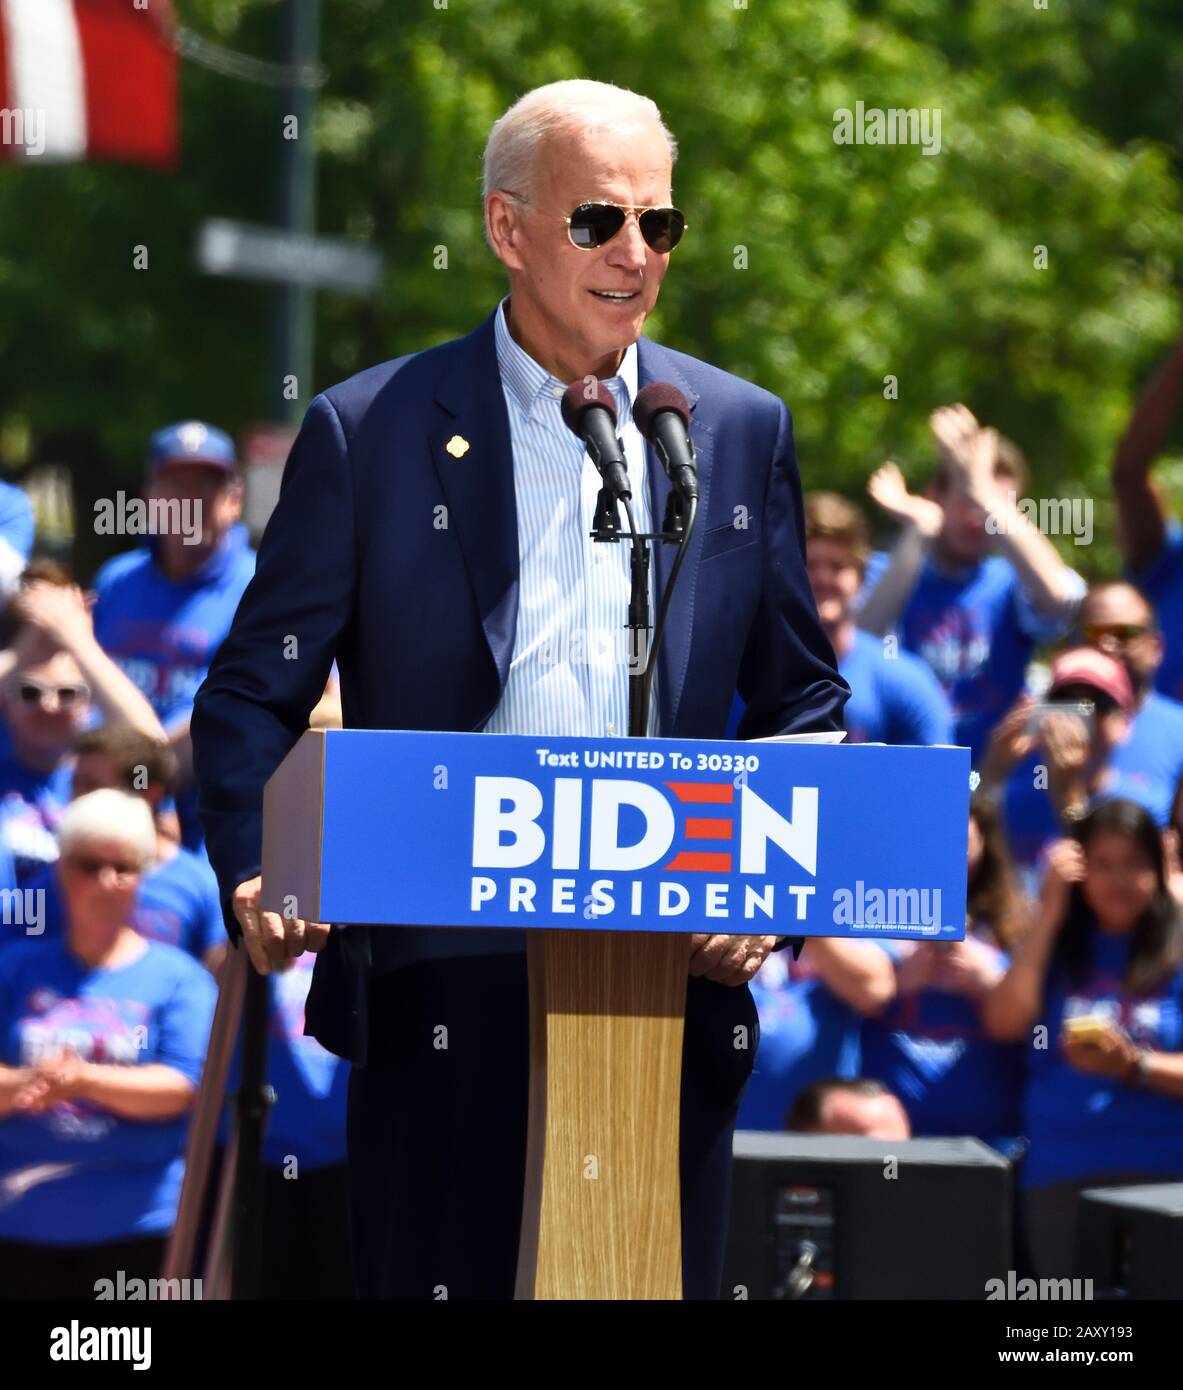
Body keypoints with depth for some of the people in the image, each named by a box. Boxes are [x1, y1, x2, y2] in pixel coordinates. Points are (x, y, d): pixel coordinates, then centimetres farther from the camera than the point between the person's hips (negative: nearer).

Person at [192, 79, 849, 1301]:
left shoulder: (742, 433, 10)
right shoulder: (369, 431, 1)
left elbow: (801, 700, 15)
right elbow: (253, 697, 2)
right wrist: (257, 881, -15)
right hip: (443, 981, -2)